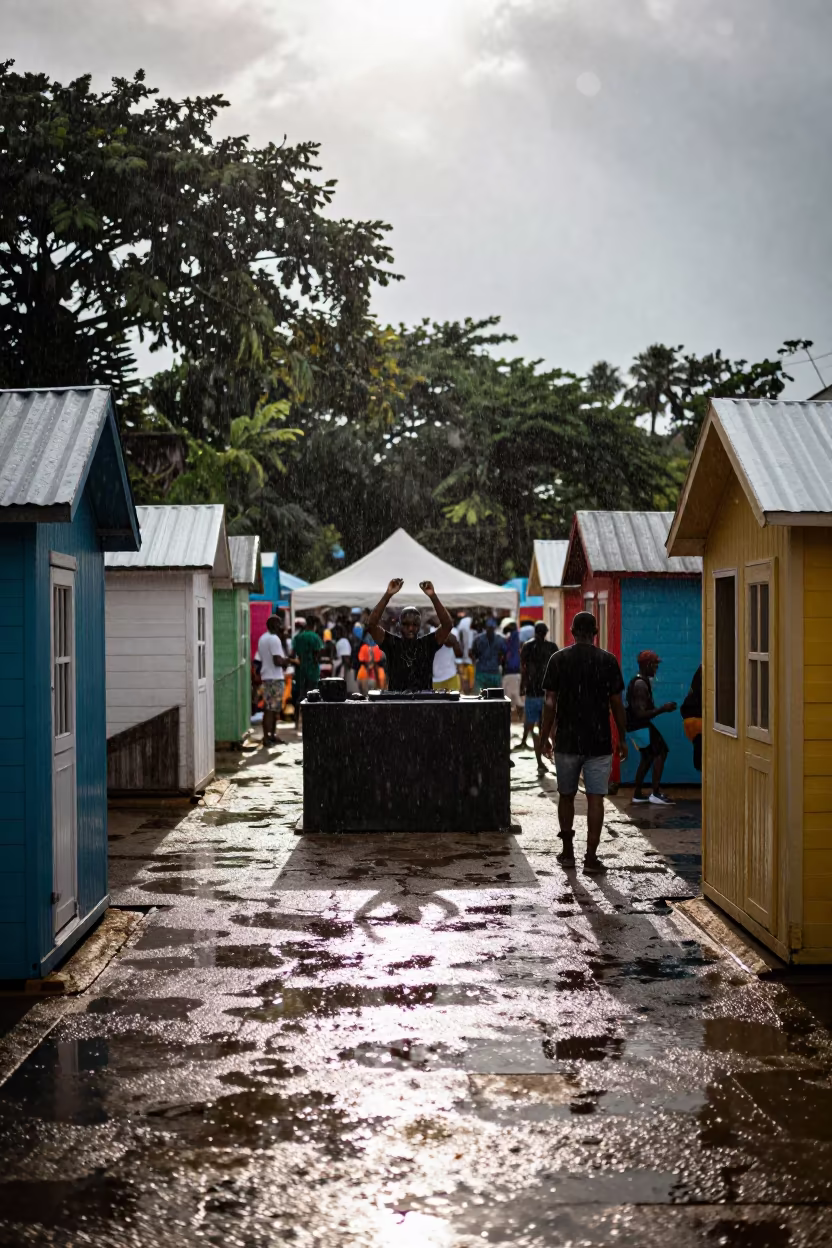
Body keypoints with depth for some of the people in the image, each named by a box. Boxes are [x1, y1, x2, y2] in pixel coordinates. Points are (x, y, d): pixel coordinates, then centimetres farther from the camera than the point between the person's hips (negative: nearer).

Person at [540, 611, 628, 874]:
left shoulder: (559, 659, -2)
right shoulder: (608, 660, -2)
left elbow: (550, 702, -4)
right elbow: (617, 703, -1)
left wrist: (545, 737, 4)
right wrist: (622, 739, 8)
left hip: (567, 741, 1)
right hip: (599, 742, -1)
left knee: (566, 796, 15)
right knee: (595, 799, 1)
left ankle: (568, 852, 21)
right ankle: (591, 858, -3)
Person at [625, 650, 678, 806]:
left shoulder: (639, 681, 12)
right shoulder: (641, 684, -22)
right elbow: (641, 713, -26)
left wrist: (659, 709, 13)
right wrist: (662, 709, -23)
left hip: (637, 725, 10)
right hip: (640, 726, -10)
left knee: (648, 756, 18)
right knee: (661, 752, -7)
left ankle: (637, 794, 21)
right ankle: (655, 794, -9)